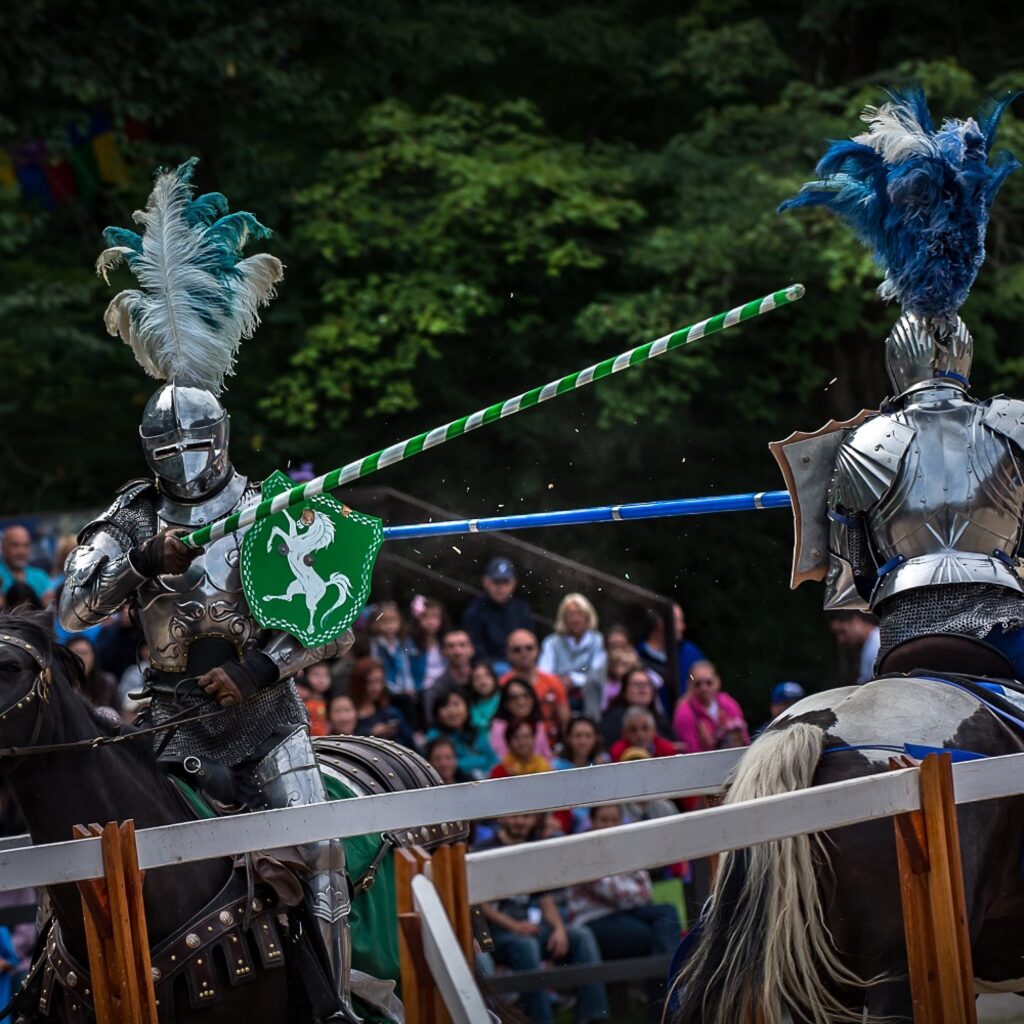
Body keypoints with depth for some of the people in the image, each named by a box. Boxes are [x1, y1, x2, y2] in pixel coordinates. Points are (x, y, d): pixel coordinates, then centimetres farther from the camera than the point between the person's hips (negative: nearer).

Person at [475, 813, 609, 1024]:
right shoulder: (485, 851, 0)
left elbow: (546, 900, 16)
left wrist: (559, 929, -4)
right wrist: (513, 926, -19)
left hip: (532, 925, 6)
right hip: (496, 930, -6)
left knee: (582, 936, -15)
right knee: (525, 945, -37)